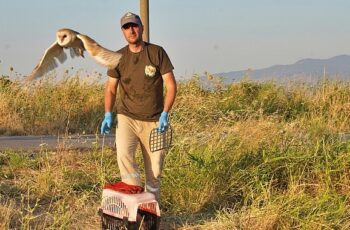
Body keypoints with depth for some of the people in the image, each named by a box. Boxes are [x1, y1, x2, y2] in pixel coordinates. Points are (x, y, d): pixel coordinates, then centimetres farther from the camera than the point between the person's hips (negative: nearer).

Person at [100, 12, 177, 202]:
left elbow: (171, 85, -3)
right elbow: (111, 88, 10)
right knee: (123, 153, -26)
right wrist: (108, 114, -5)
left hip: (153, 121, -1)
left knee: (154, 170, 2)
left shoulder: (157, 52, -2)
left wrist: (165, 113, -15)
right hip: (127, 117, 1)